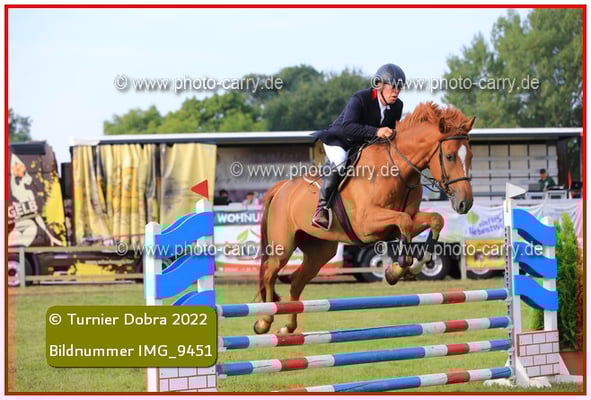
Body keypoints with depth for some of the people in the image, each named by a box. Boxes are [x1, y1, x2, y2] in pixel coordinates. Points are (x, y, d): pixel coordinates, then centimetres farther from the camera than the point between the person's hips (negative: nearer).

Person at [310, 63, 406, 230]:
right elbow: (347, 127, -42)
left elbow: (392, 133, 11)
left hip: (366, 145, 7)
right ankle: (322, 207, -27)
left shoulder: (397, 106, -6)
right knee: (338, 161, -35)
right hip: (339, 139, -7)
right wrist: (376, 131, -52)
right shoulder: (360, 99, -27)